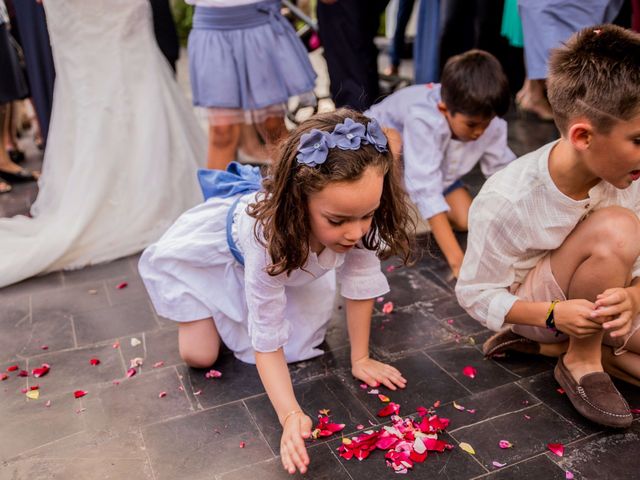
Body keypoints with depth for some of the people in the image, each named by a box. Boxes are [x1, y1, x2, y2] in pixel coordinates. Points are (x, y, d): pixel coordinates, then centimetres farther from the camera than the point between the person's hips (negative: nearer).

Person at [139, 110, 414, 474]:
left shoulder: (358, 215, -36)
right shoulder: (270, 234, -46)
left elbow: (360, 282, -19)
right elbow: (267, 342, -37)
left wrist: (360, 359, -14)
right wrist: (291, 416, -47)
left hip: (294, 255, 4)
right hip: (216, 252, -3)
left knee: (303, 344, -1)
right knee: (200, 356, -3)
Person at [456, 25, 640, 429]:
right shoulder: (505, 201, -29)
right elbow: (476, 294, -18)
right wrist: (552, 315, -32)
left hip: (592, 304, 6)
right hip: (531, 304, -6)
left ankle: (556, 346, 1)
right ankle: (581, 362, -10)